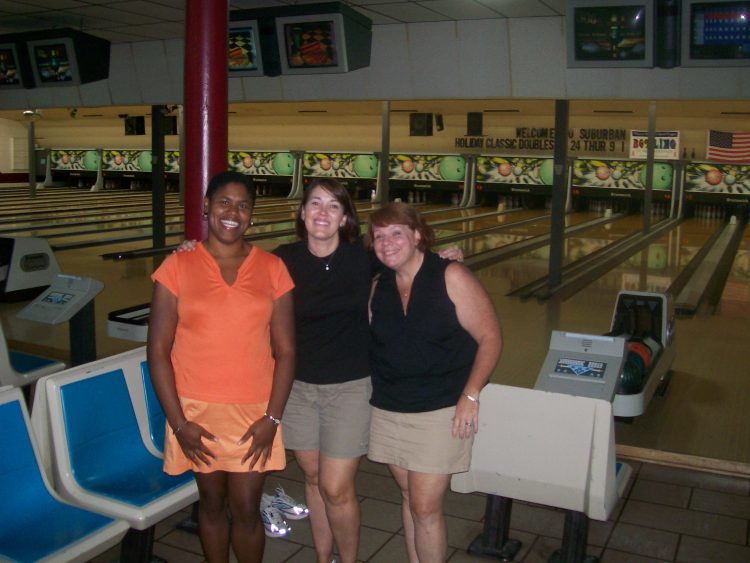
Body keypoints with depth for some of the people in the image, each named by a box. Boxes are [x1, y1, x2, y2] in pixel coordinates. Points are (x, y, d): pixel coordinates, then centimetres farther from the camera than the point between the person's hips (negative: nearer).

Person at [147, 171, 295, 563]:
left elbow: (285, 351, 0)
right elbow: (158, 351, -4)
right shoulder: (177, 268, -4)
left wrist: (272, 418, -6)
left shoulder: (272, 269, -1)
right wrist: (178, 422, -8)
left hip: (253, 413, 0)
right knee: (212, 502, 15)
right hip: (197, 412, 0)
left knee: (246, 509, 6)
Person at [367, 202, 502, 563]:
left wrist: (470, 396, -18)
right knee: (409, 497, 16)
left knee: (425, 506, -2)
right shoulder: (378, 288, 4)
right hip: (388, 410, 5)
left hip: (442, 412, -5)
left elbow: (490, 338, -11)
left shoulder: (451, 277, -11)